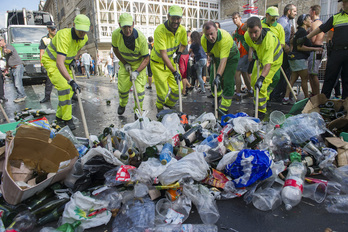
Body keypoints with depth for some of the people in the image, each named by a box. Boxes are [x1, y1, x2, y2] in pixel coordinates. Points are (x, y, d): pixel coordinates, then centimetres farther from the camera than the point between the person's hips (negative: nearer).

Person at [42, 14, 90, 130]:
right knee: (64, 87, -22)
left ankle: (60, 116, 22)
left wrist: (74, 59, -1)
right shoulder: (64, 36, -35)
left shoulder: (84, 38, -11)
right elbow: (59, 63, -45)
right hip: (52, 61, -7)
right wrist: (71, 81, -55)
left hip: (66, 63, 8)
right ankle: (67, 119, -13)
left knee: (70, 90, 6)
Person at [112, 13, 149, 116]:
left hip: (139, 64, -2)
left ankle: (138, 111, 14)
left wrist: (137, 71, -31)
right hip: (125, 63, 3)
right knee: (122, 88, 5)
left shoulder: (141, 38, -30)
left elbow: (146, 58, -22)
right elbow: (115, 49, -1)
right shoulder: (116, 34, -21)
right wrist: (124, 63, -6)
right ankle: (122, 105, 39)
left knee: (139, 89, -10)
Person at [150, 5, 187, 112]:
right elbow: (163, 54, -34)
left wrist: (179, 53, -2)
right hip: (158, 64, -5)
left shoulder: (182, 30, -9)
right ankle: (159, 109, 28)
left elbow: (184, 44, 16)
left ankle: (169, 105, 35)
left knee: (177, 88, 4)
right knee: (163, 92, -5)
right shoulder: (160, 30, -28)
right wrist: (174, 71, -39)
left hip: (171, 62, 6)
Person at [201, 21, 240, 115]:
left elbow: (223, 60, -46)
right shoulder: (203, 40, -22)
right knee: (212, 79, 5)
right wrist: (212, 56, -12)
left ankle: (224, 108, -8)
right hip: (217, 57, 6)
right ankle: (217, 97, 33)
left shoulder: (225, 38, -40)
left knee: (228, 81, -15)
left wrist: (218, 76, -53)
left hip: (231, 57, -5)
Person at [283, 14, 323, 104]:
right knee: (305, 78, -1)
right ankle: (307, 98, 8)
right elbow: (300, 47, -19)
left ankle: (286, 98, 5)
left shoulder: (300, 31, 19)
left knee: (293, 79, 7)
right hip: (299, 59, -10)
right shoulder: (302, 31, -12)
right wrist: (314, 49, -16)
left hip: (295, 58, 10)